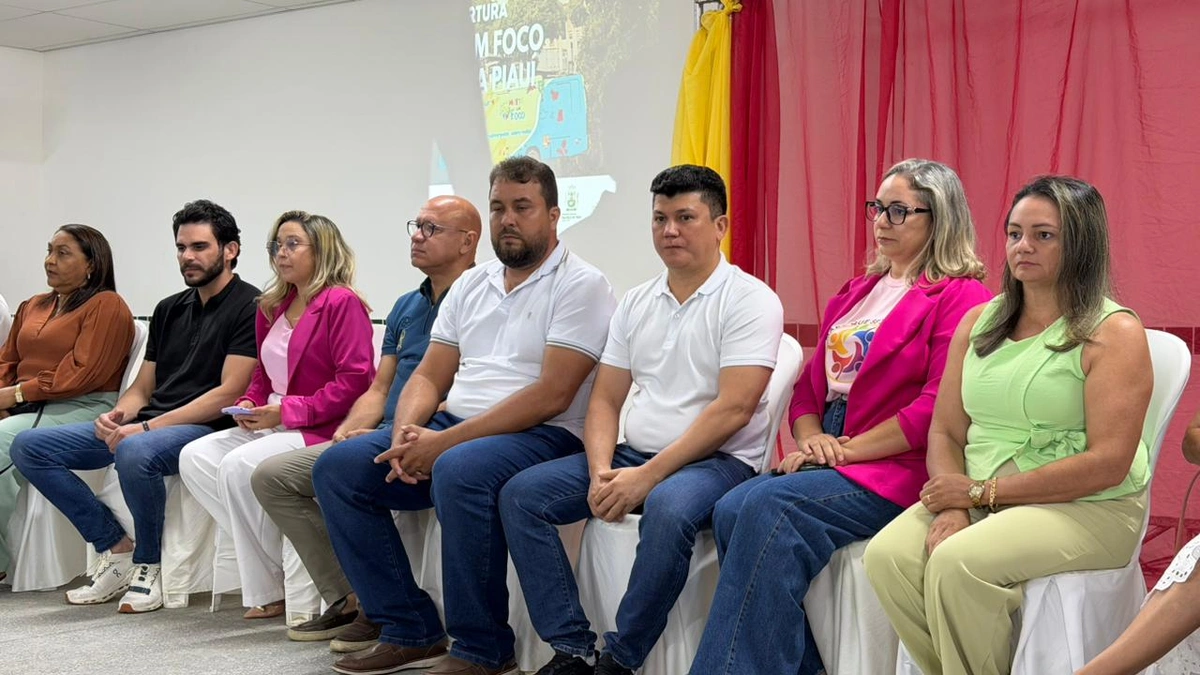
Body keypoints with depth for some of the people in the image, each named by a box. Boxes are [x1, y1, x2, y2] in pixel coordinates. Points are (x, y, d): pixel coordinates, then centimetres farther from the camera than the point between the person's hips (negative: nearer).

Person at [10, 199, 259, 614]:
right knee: (28, 447, -2)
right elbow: (143, 387, 20)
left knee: (135, 452, -40)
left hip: (203, 427, -8)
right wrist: (118, 415, -5)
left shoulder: (249, 307, -5)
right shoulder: (169, 309, 20)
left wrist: (146, 427, -19)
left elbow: (228, 394, -14)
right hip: (144, 426, 8)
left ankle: (148, 565, -14)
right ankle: (117, 548, 0)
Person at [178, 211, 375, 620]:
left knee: (239, 465, -28)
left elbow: (354, 381, -18)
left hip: (323, 429, -9)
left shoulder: (342, 303, -10)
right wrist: (249, 404, 5)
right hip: (274, 426, 9)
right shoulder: (272, 308, 17)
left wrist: (287, 411, -19)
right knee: (194, 457, -9)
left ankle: (271, 589, -10)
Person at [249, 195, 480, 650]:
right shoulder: (405, 306, 20)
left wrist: (388, 435, -21)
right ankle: (345, 600, 2)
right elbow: (379, 391, 18)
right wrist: (346, 432, -2)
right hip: (383, 437, 9)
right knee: (271, 476, 1)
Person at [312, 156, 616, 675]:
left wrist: (445, 442, -20)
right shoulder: (470, 285, 17)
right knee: (336, 467, -6)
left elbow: (552, 395, -16)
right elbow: (428, 376, 15)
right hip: (451, 430, 8)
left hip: (541, 437, -7)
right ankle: (410, 632, -2)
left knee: (459, 471, -37)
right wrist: (407, 431, -9)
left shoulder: (581, 284, -5)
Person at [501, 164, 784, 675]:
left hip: (718, 461, -6)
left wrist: (648, 476, -21)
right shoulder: (635, 304, 12)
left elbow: (732, 410, -17)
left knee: (668, 507, -39)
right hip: (632, 454, 7)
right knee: (521, 495, -8)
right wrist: (601, 473, -10)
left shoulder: (750, 300, -8)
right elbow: (604, 402, 10)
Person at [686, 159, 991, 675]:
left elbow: (937, 410, -13)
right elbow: (811, 382, 20)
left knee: (770, 507, -29)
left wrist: (845, 450, -12)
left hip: (894, 469, -7)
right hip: (828, 459, 7)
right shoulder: (855, 293, 22)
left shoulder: (961, 298, -3)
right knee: (732, 510, -21)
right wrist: (810, 439, -1)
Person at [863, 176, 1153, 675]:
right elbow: (946, 431, 10)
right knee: (887, 555, -21)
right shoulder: (978, 322, 12)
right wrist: (952, 508, -11)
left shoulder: (1114, 333, -7)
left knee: (958, 564, -30)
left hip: (1087, 509, -5)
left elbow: (1108, 464, -14)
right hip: (980, 502, 6)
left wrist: (982, 491, -14)